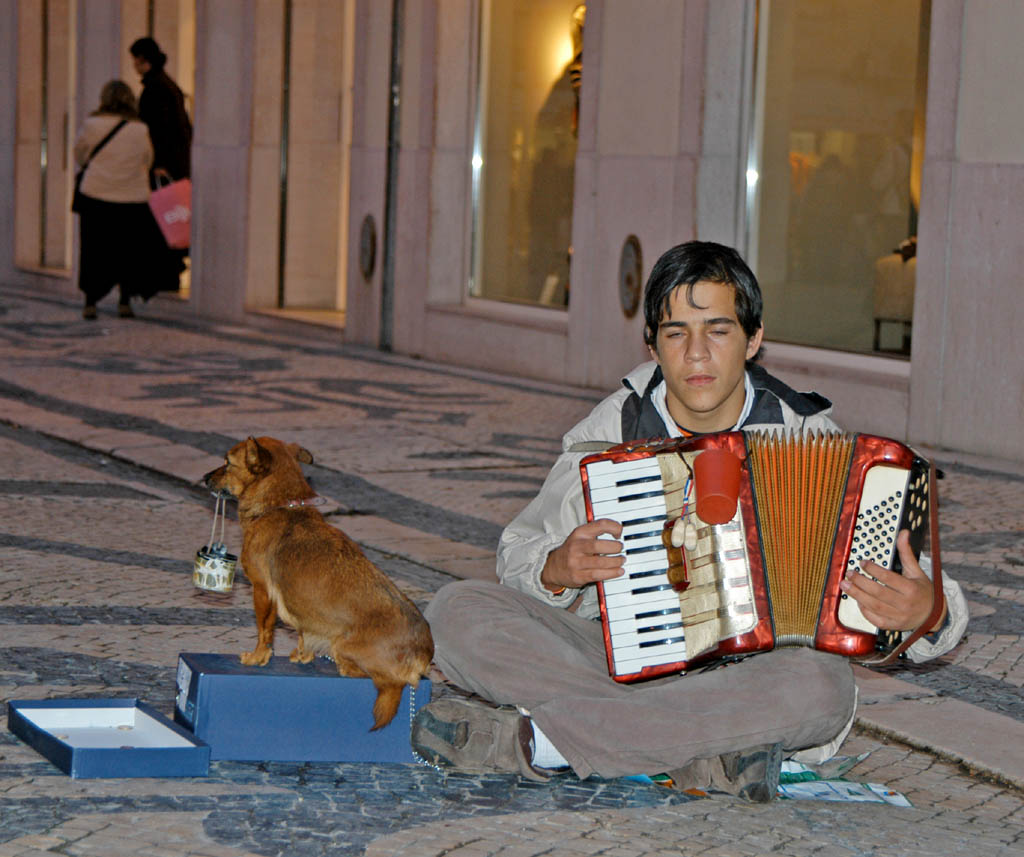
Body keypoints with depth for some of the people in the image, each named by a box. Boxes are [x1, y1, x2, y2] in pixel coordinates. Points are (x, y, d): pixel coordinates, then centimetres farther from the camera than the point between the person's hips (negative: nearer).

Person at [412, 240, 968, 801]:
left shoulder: (805, 436, -4)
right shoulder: (612, 430, 0)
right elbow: (519, 550, 10)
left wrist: (927, 613, -28)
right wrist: (556, 570, -14)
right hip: (626, 664, 2)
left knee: (821, 686, -37)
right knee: (456, 611, -18)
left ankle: (528, 739, -27)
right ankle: (706, 759, -27)